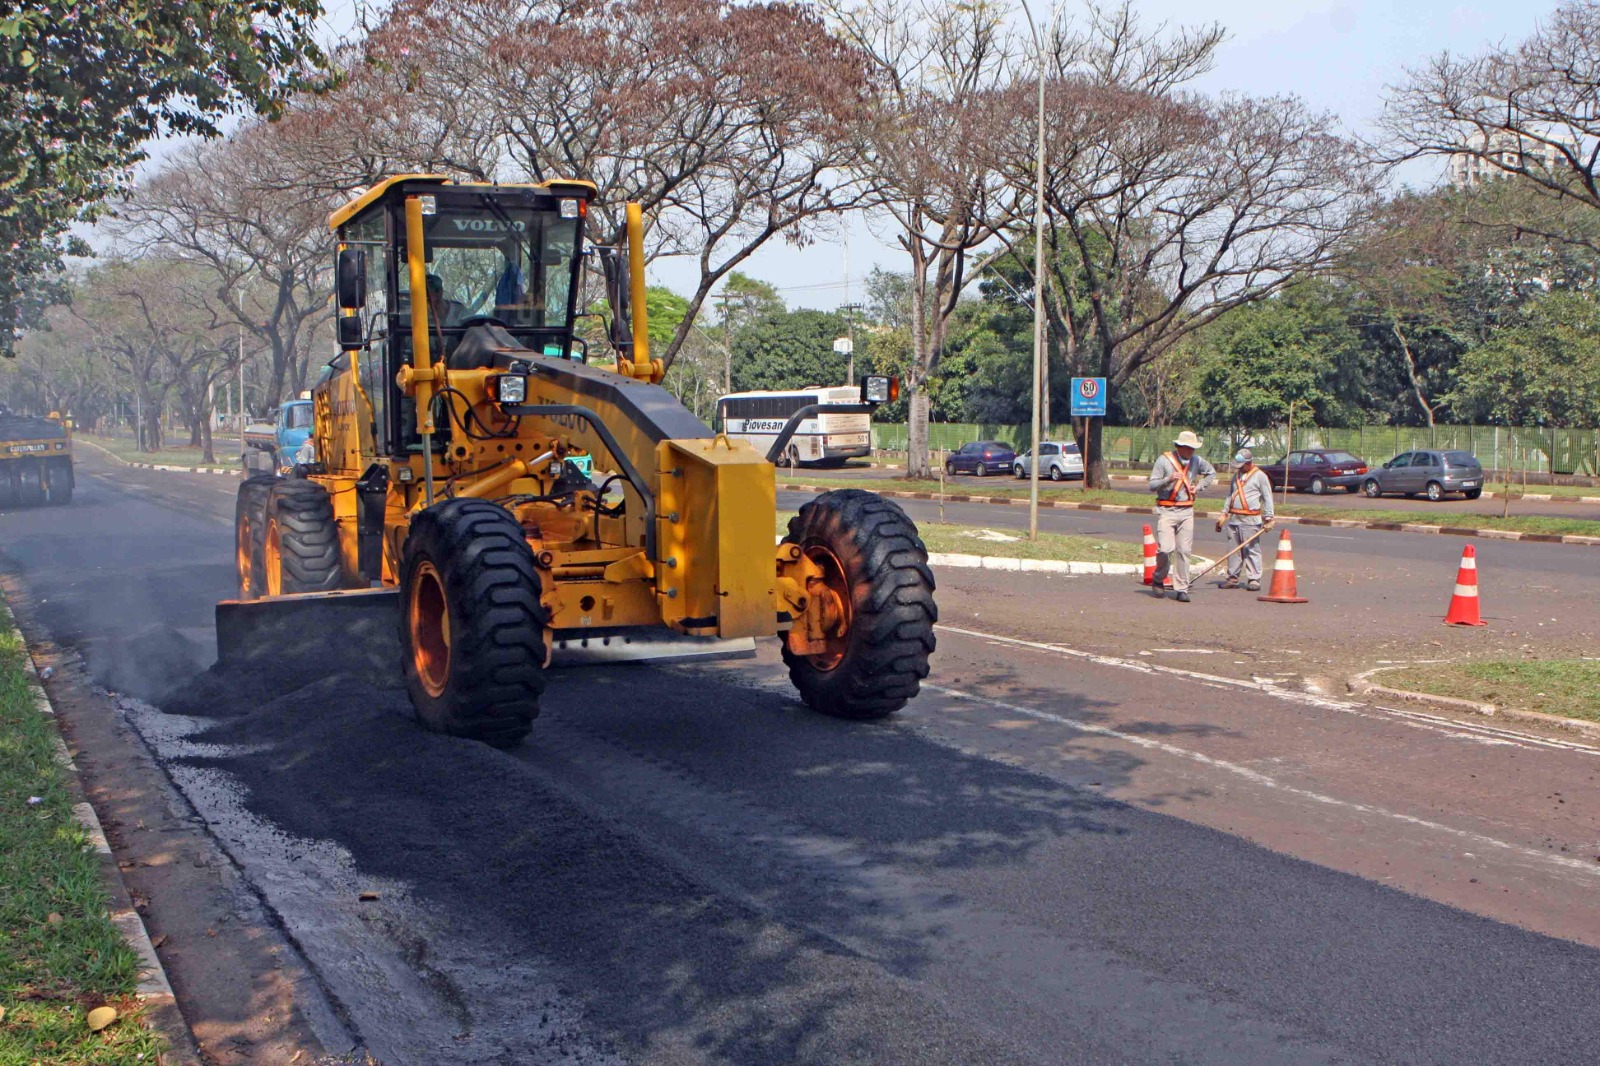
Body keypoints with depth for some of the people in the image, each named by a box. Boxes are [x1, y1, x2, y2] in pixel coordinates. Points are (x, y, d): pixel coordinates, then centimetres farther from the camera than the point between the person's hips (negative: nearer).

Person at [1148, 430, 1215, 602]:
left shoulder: (1196, 460, 8)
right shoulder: (1164, 460, -5)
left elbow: (1212, 473, 28)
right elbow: (1152, 486, -6)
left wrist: (1199, 487, 12)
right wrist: (1169, 479, -23)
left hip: (1186, 511, 4)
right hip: (1166, 511, -4)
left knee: (1184, 551, 0)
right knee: (1165, 548, -15)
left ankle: (1181, 589, 6)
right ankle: (1159, 579, 11)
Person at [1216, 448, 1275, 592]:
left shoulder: (1260, 476, -1)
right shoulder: (1236, 475, 18)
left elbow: (1267, 498, -2)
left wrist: (1268, 518, -7)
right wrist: (1224, 514, 20)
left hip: (1250, 520, -6)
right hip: (1233, 518, 6)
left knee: (1252, 550, -6)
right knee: (1233, 549, 7)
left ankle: (1254, 580, -4)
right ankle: (1233, 578, 13)